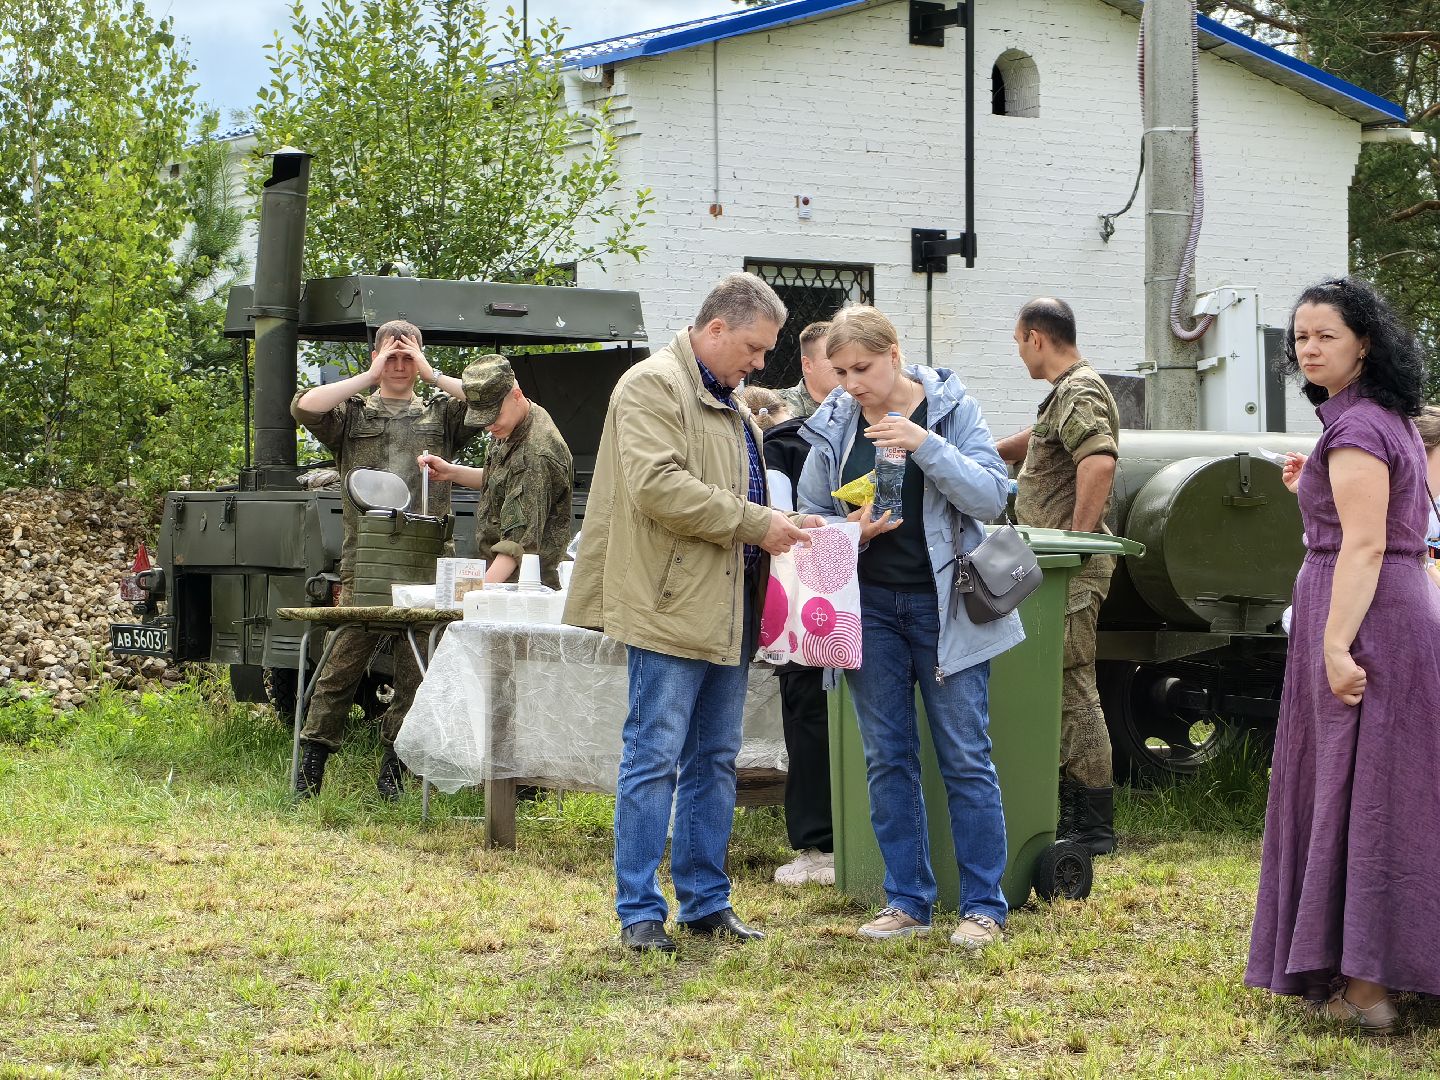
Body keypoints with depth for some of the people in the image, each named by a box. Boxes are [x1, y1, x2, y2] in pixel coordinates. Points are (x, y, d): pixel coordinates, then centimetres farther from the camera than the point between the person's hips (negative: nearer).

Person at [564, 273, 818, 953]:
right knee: (655, 759, -5)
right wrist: (756, 523, -18)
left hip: (726, 610, 10)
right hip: (671, 607, -10)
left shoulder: (726, 401, 22)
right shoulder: (653, 385, -9)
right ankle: (639, 911, 0)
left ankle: (706, 901, 20)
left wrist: (774, 531, 14)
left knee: (715, 761, 12)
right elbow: (656, 485, -22)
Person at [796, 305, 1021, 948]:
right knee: (887, 759, 7)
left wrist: (927, 446, -23)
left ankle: (984, 906, 5)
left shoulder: (952, 409, -5)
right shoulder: (834, 425, 3)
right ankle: (907, 901, 16)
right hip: (869, 605, 3)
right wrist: (849, 531, -10)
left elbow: (992, 497, -12)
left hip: (943, 604, -3)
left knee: (965, 758, -1)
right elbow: (811, 515, 12)